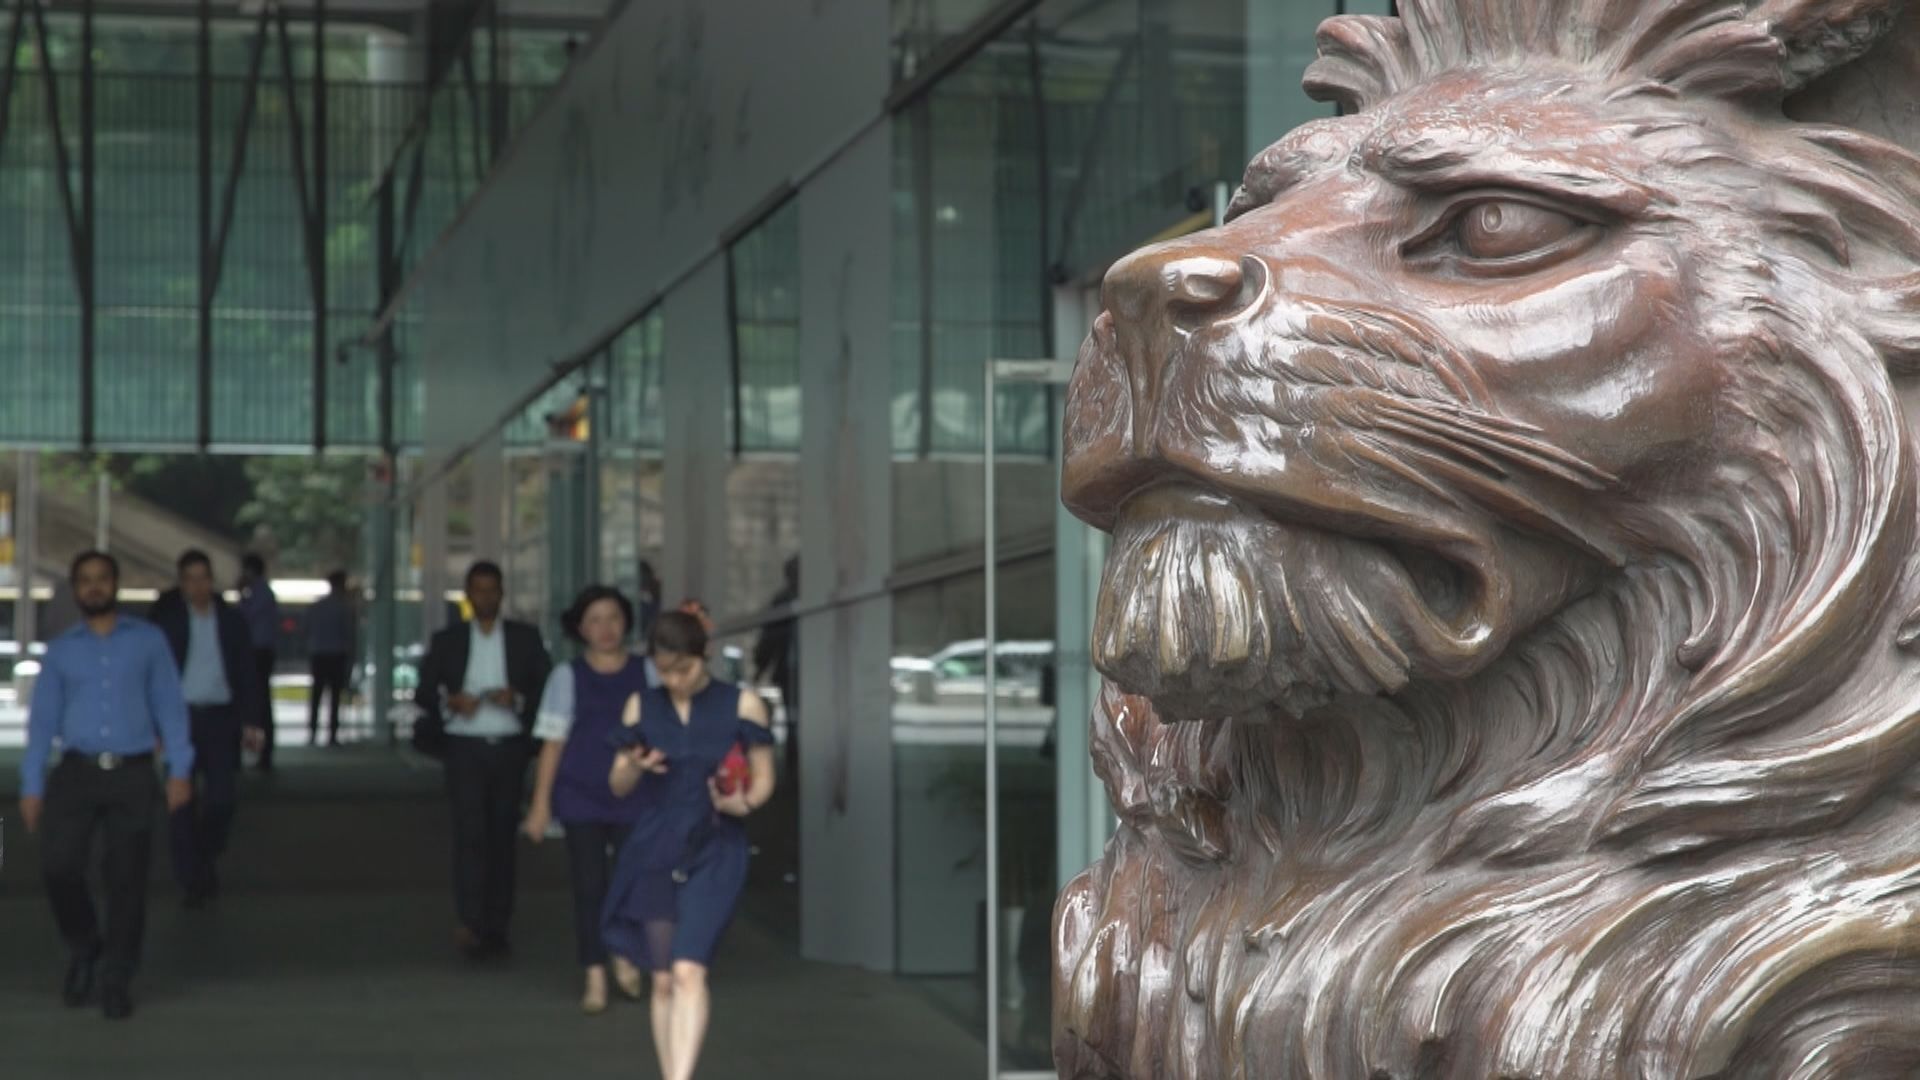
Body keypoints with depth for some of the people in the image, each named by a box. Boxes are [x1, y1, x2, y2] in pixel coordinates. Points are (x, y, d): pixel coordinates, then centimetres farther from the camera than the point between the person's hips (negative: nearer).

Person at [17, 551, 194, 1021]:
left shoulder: (148, 641, 8)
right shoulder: (60, 651, 11)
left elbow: (169, 706, 4)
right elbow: (42, 719, 9)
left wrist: (180, 770, -5)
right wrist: (32, 787, 2)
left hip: (131, 775, -1)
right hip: (77, 772, 1)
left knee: (126, 878, -1)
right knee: (59, 866, -12)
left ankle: (115, 981, 10)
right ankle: (83, 948, 15)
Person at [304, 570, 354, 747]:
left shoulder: (315, 606, 8)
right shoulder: (344, 608, -6)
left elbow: (308, 633, 9)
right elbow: (348, 635, -7)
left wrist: (309, 658, 15)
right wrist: (350, 659, -1)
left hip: (317, 655, 4)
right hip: (337, 656, -4)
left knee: (316, 694, 8)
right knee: (335, 695, -1)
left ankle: (312, 733, 3)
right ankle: (332, 735, -5)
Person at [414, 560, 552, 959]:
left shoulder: (526, 639, 9)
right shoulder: (447, 641, 9)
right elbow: (424, 693, 7)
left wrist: (518, 700, -13)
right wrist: (450, 703, -12)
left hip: (510, 747, 1)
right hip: (465, 747, -1)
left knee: (502, 835, 5)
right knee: (470, 832, -14)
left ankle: (496, 925, 11)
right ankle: (471, 924, -21)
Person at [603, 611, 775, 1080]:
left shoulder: (741, 704, 0)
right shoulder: (642, 707, 7)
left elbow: (764, 778, 4)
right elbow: (617, 785, 9)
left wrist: (745, 803, -18)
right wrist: (634, 765, -14)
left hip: (713, 853, -3)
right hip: (654, 852, 3)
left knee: (688, 970, -18)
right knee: (663, 980, 6)